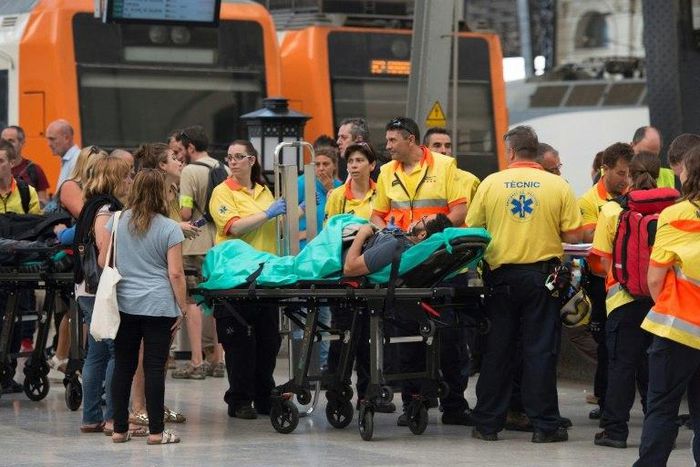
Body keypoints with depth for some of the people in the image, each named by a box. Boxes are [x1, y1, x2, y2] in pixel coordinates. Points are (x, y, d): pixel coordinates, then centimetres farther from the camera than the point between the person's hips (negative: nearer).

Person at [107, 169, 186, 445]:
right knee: (154, 368, 0)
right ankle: (156, 431, 2)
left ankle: (119, 429, 12)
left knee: (123, 367, 9)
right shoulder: (169, 229, -8)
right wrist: (183, 308, -1)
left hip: (124, 305, 3)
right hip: (159, 307, -3)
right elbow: (175, 273, -9)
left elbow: (103, 261, 10)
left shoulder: (117, 222, 3)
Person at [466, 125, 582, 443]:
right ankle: (544, 424, 4)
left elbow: (471, 229, 2)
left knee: (497, 349, 9)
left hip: (501, 273, 1)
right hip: (542, 272, -1)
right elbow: (573, 235, -6)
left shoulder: (490, 183, -2)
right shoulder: (558, 186, -4)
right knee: (540, 350, 3)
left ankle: (487, 423, 13)